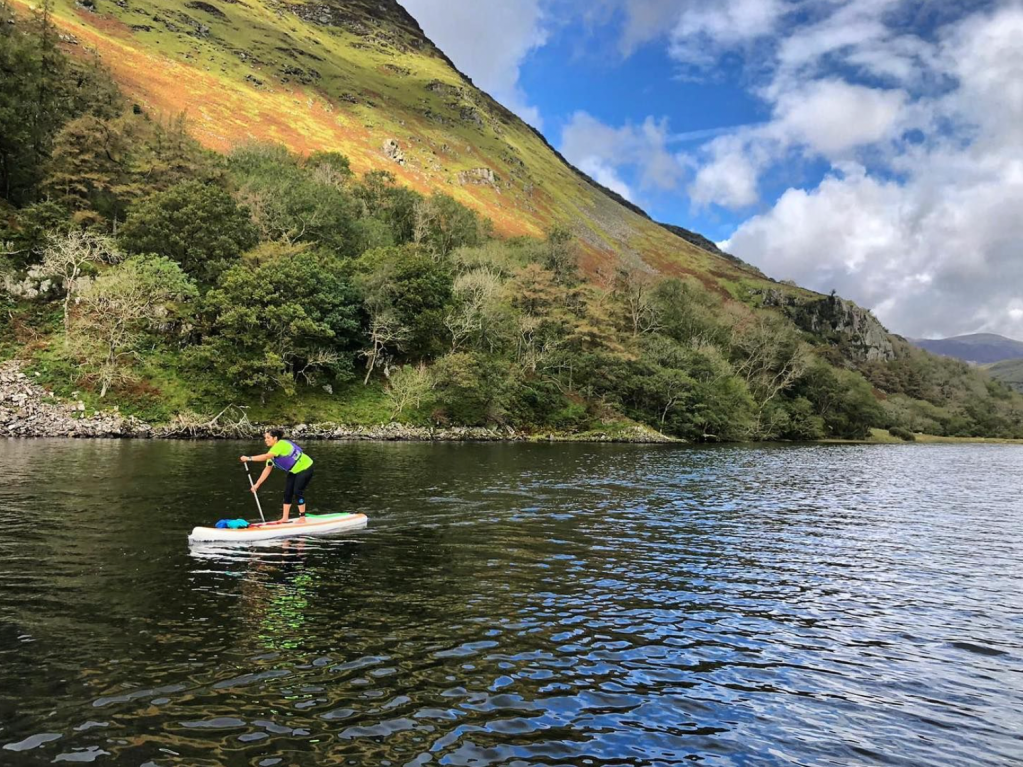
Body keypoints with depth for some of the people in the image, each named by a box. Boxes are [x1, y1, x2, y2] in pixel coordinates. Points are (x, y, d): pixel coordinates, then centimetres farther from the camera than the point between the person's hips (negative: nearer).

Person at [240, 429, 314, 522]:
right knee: (287, 492, 5)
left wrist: (249, 458, -36)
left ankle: (302, 518, 0)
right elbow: (267, 470, 3)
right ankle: (285, 518, 11)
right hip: (294, 471, 9)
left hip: (305, 468, -9)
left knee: (298, 492, -11)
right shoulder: (273, 452, 3)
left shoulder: (281, 444, -25)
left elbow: (266, 456, -38)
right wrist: (257, 484, -1)